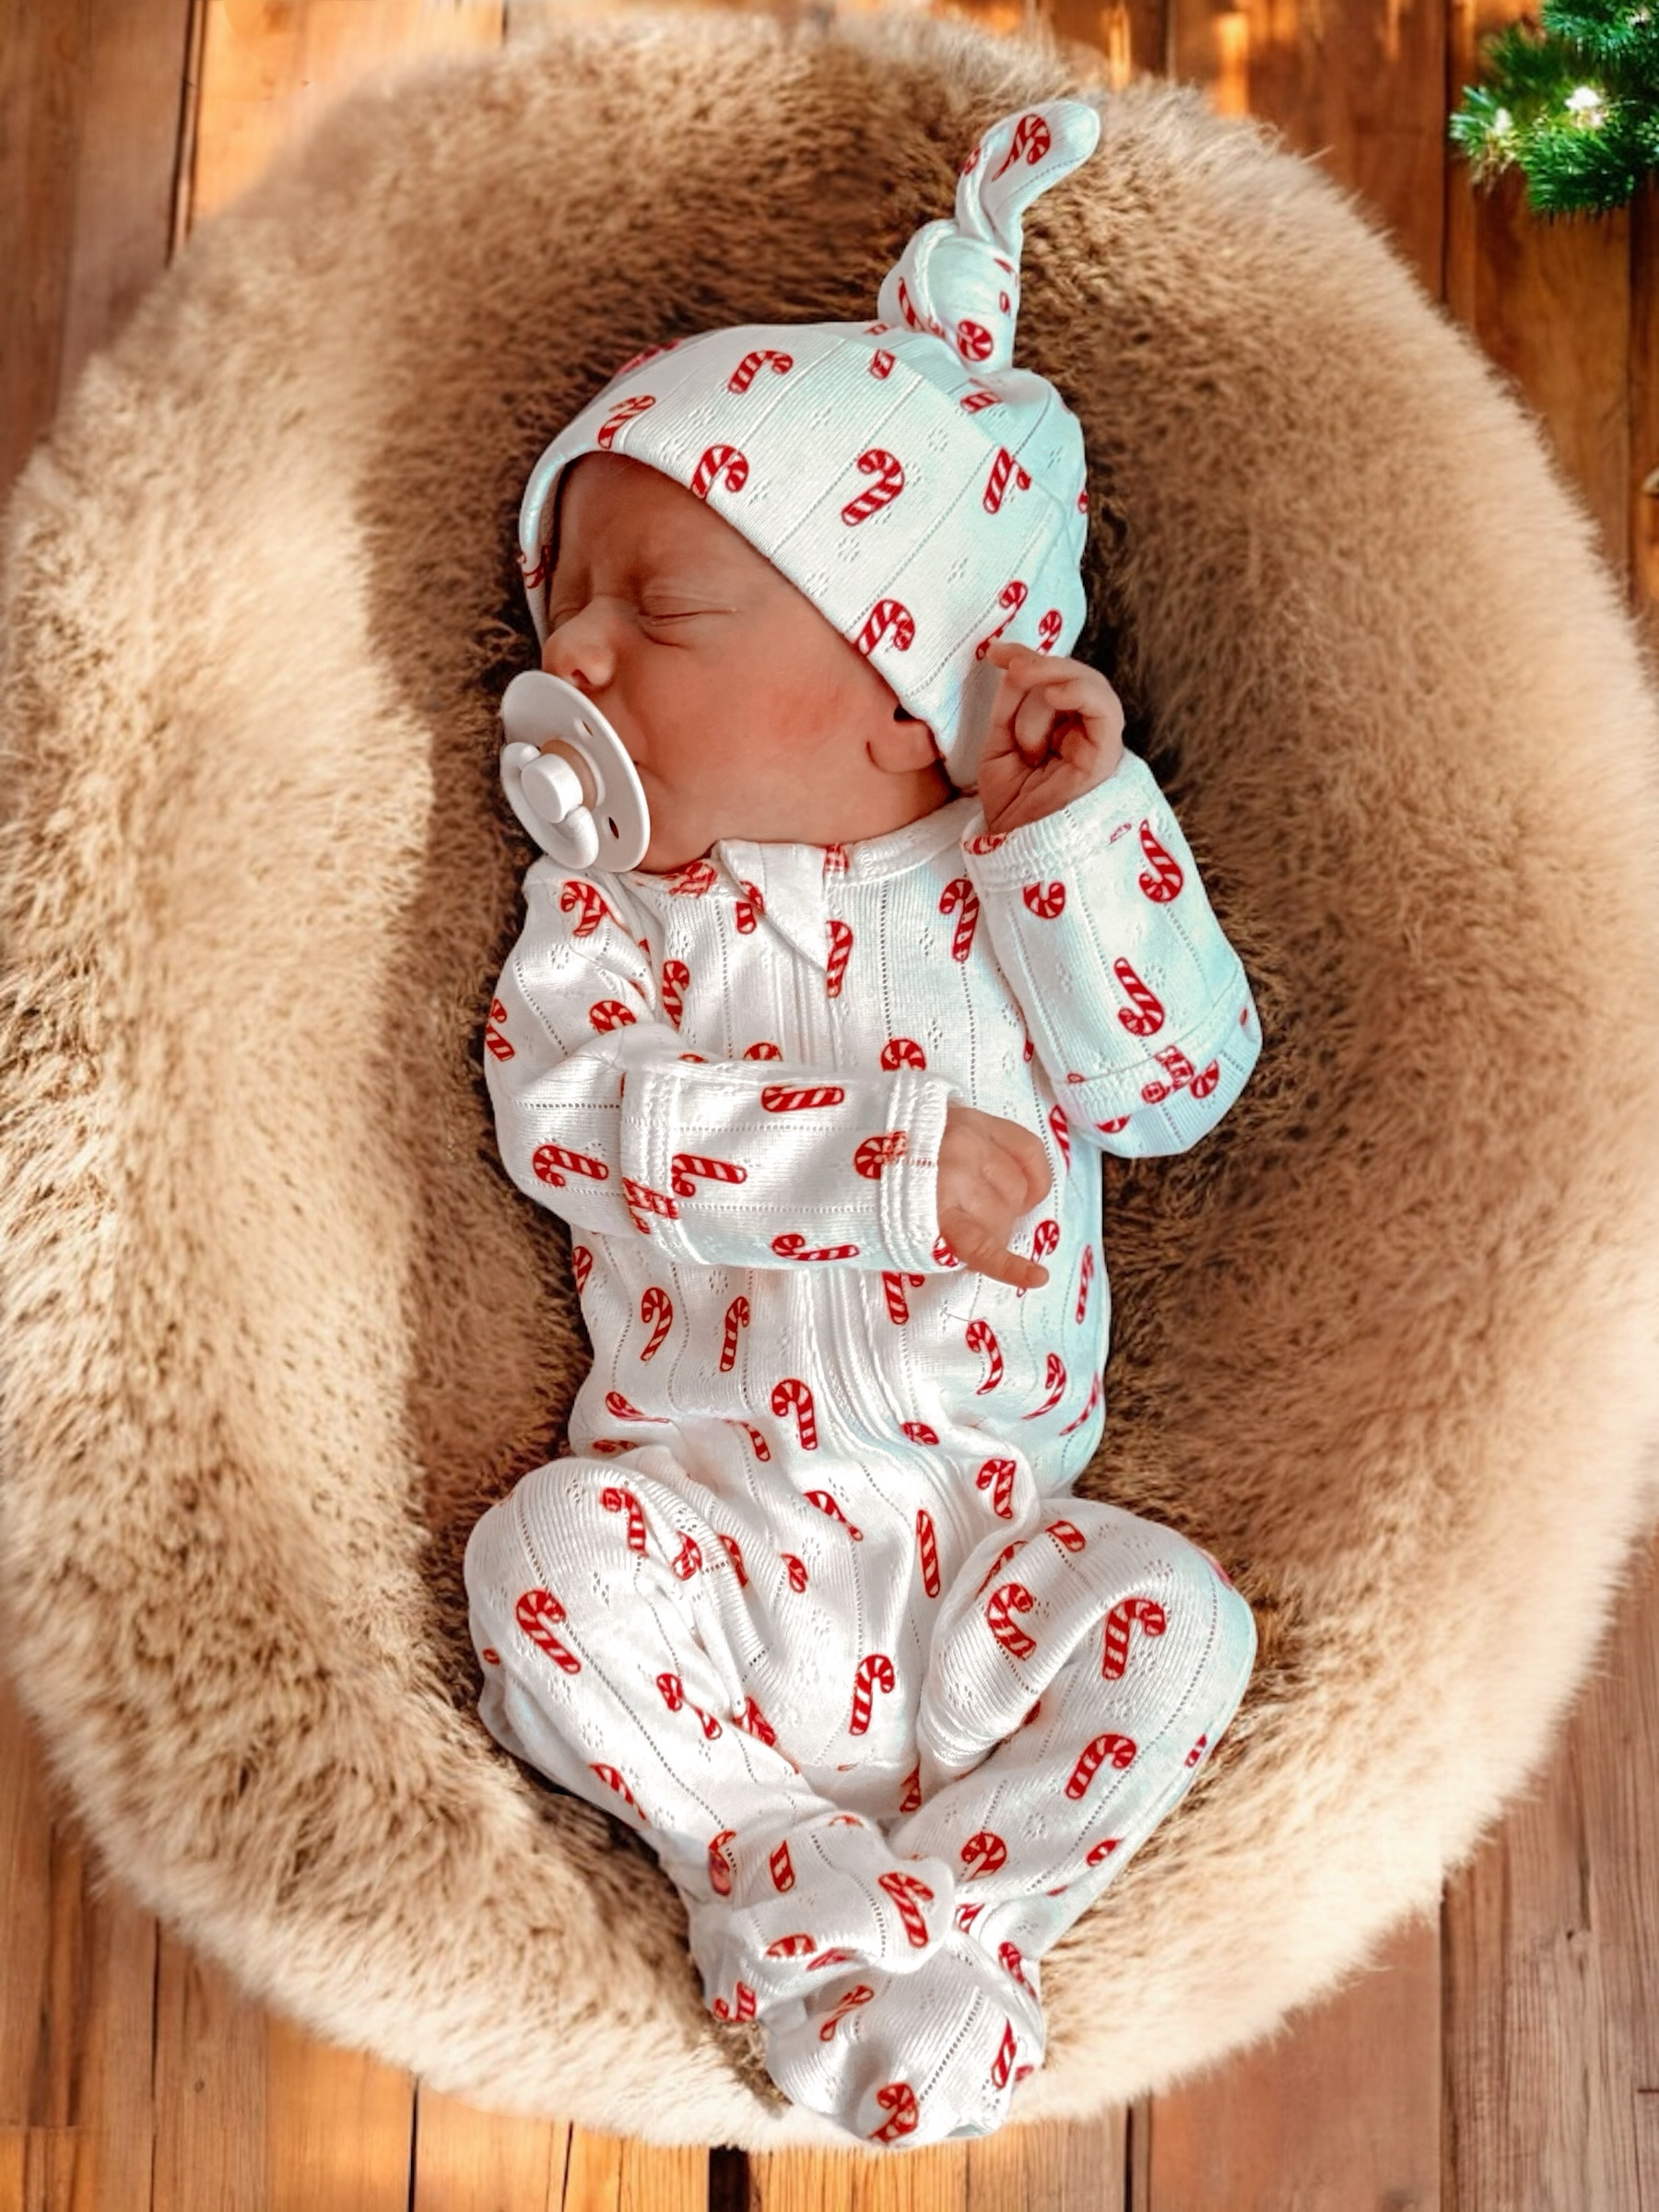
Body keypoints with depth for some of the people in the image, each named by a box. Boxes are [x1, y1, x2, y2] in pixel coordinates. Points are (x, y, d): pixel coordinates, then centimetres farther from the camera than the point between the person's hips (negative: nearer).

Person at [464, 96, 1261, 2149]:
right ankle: (787, 1880, -11)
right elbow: (561, 1106, -18)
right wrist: (882, 1153, -27)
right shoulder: (614, 886, -1)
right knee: (547, 1554, -25)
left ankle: (932, 1922, -10)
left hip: (982, 1523, 1)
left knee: (1173, 1617, -19)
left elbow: (1178, 1086, -8)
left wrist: (1081, 819, -17)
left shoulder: (1027, 870, 1)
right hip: (701, 1498, 0)